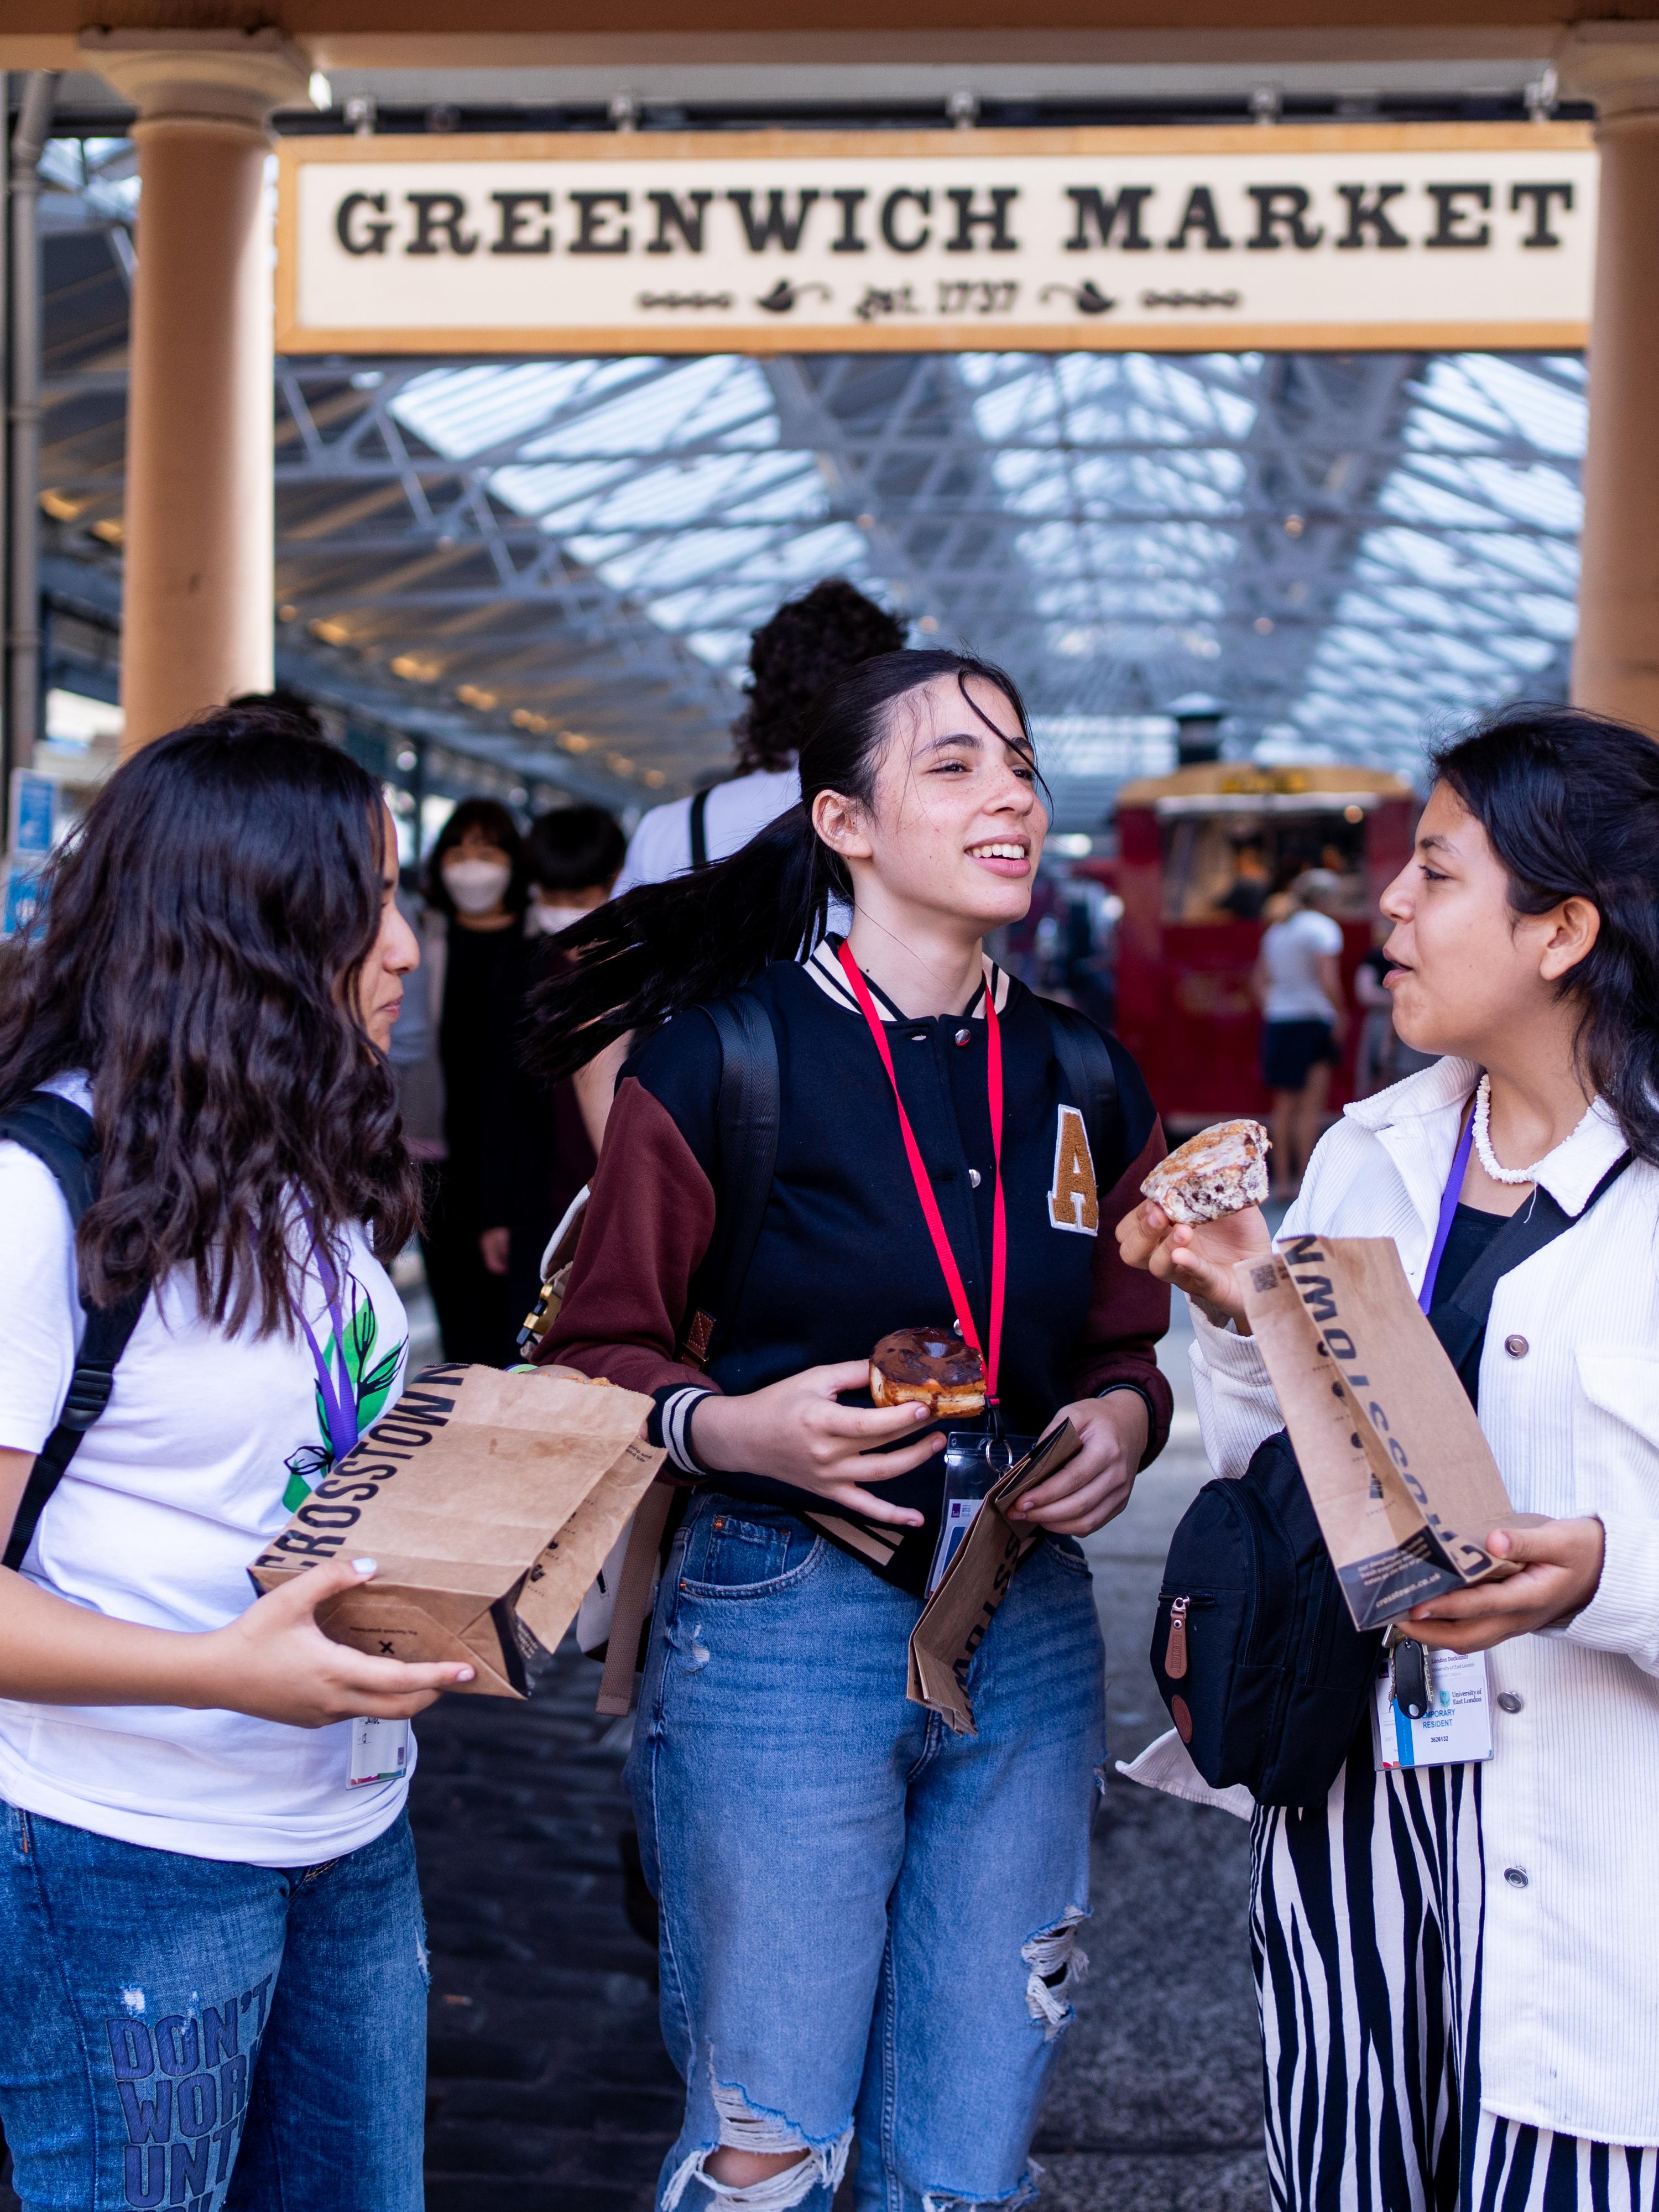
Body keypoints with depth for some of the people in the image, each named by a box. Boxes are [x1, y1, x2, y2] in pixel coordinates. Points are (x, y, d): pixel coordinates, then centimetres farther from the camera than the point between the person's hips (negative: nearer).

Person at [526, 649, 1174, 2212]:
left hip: (1030, 1640, 5)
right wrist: (730, 1428, -20)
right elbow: (592, 1360, -2)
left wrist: (1123, 1420, -3)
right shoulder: (720, 1058, -7)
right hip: (785, 1628, -4)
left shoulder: (1086, 1084, 7)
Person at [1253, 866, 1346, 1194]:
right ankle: (1306, 1180, -7)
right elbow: (1328, 981, -18)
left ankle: (1282, 1180, 10)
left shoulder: (1277, 930, 14)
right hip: (1312, 1020, -7)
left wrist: (1271, 1011, 14)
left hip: (1277, 1020, 7)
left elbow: (1259, 980, 16)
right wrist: (1339, 1017, -8)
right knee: (1311, 1106, -5)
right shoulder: (1322, 927, -8)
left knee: (1284, 1105, 10)